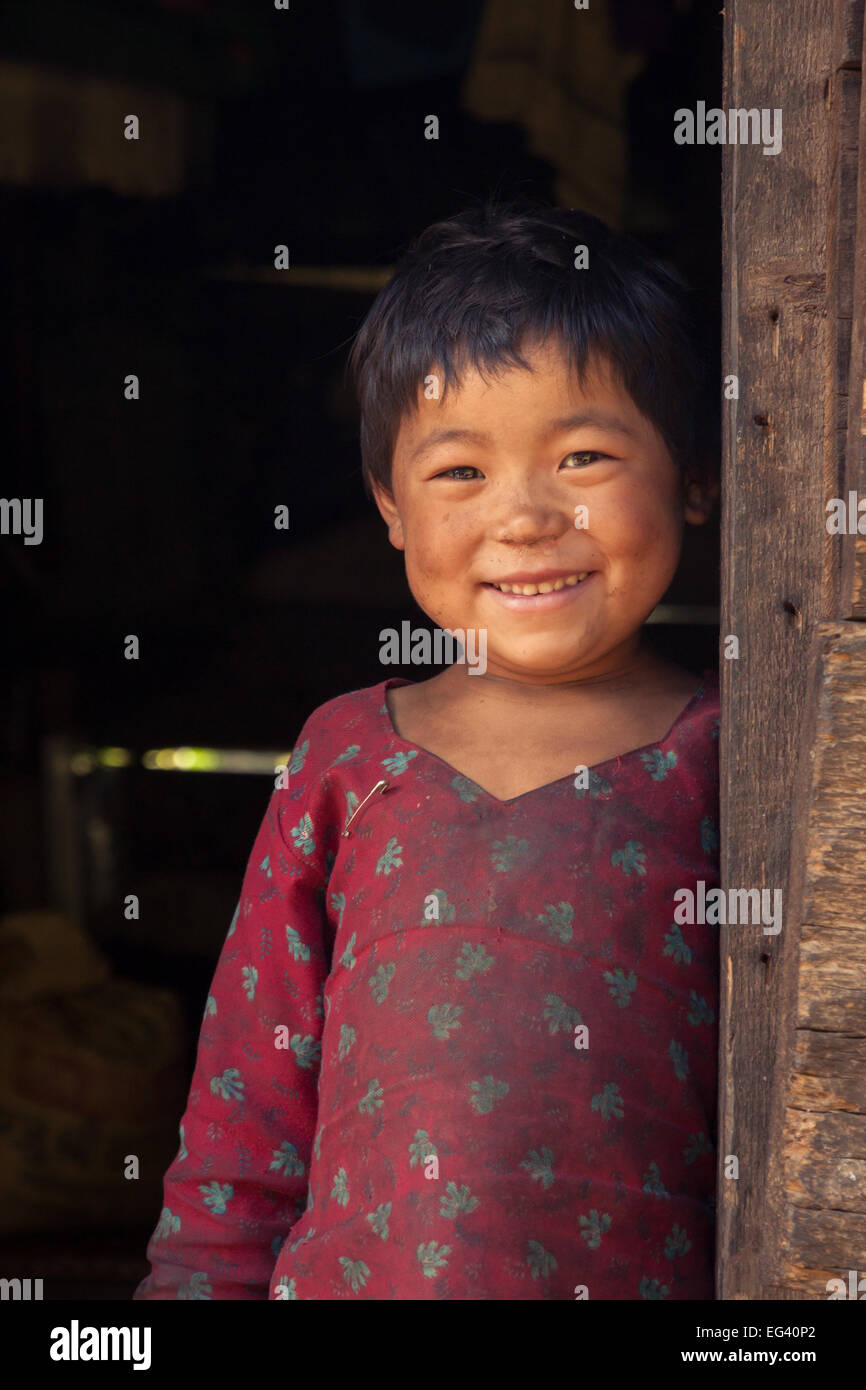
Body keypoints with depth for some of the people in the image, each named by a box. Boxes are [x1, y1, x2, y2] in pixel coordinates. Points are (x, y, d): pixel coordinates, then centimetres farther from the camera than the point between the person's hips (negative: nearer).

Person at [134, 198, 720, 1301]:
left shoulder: (729, 760, -3)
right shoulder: (346, 759, 3)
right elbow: (245, 1103, 7)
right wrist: (201, 1282, 4)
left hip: (641, 1280, -1)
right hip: (346, 1278, 2)